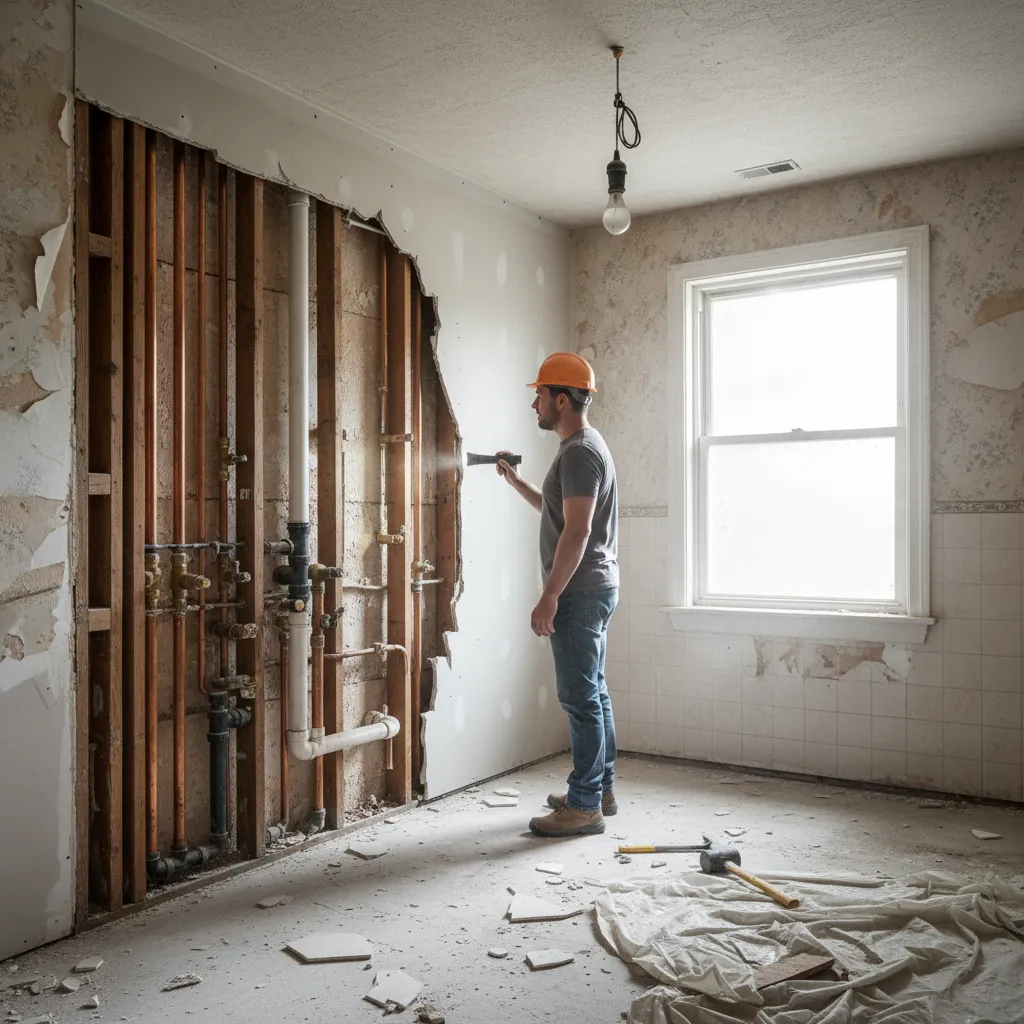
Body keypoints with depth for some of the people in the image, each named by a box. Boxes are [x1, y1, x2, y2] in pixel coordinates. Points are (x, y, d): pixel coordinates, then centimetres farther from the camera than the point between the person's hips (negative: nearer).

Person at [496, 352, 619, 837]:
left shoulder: (579, 452, -16)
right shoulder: (584, 446, 17)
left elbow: (577, 530, -23)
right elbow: (556, 509, 29)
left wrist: (549, 597, -23)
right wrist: (515, 481, 23)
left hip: (580, 592, -11)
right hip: (593, 590, 11)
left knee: (581, 698, -6)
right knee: (592, 694, 16)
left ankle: (584, 807, 1)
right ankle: (600, 790, 26)